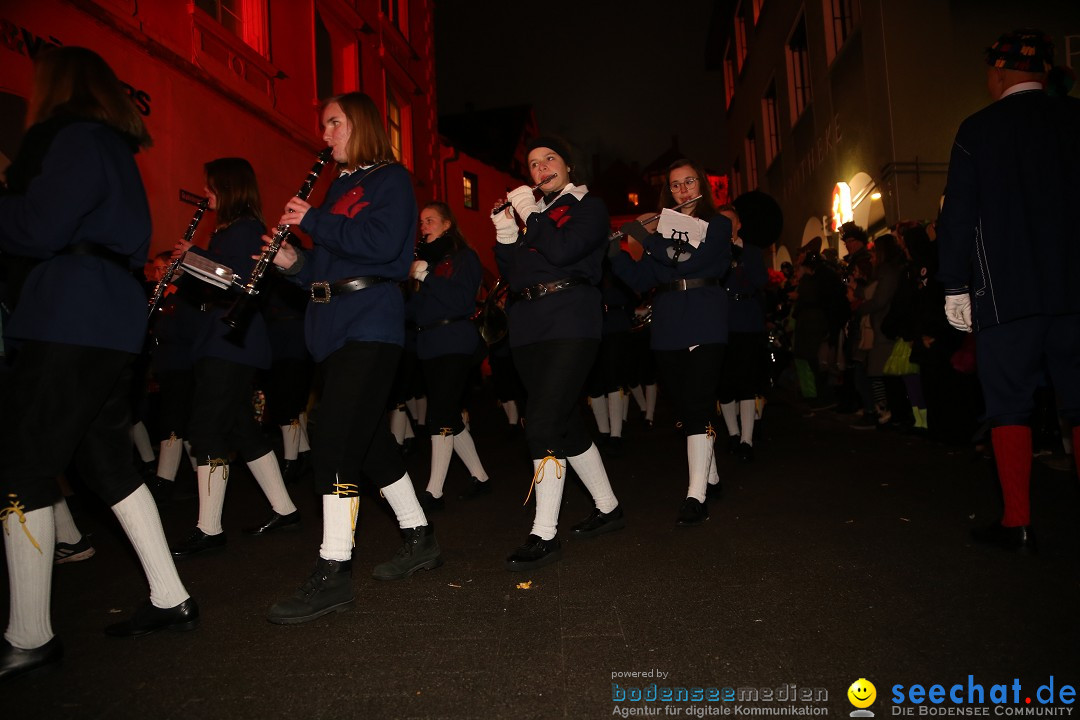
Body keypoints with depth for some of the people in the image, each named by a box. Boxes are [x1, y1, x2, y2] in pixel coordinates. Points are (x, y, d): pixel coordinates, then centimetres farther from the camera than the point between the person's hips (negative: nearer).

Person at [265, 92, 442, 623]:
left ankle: (333, 574, -8)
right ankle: (419, 540, 24)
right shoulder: (340, 186, 23)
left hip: (370, 325, -9)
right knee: (368, 437, 11)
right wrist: (294, 261, 4)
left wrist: (313, 220, -11)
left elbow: (380, 242, -18)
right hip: (335, 325, 9)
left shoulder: (391, 178, 0)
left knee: (334, 441, -15)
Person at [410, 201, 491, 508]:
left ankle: (434, 492, -9)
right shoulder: (423, 257, 17)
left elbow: (463, 300, -15)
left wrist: (426, 276, -18)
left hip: (455, 343, -7)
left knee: (440, 414, -12)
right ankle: (479, 477, 21)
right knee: (449, 415, 9)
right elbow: (415, 308, 15)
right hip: (428, 345, 7)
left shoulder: (463, 256, 0)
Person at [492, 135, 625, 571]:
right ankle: (608, 508, 26)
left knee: (544, 424, -17)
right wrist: (505, 236, 2)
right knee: (564, 423, 11)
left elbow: (563, 250, -14)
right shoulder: (531, 210, 23)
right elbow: (510, 272, 15)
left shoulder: (588, 207, 6)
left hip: (569, 325, -7)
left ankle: (544, 535, -9)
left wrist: (529, 217, -5)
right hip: (528, 327, 7)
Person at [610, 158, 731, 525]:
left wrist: (644, 237, -9)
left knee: (696, 405, -13)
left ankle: (696, 495, -14)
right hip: (667, 326, 5)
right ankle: (710, 476, 25)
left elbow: (691, 260, -14)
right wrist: (614, 250, -6)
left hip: (704, 325, -4)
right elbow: (641, 280, 8)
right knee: (685, 406, 8)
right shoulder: (661, 227, 17)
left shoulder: (717, 224, 6)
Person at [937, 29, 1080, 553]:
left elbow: (958, 215, -4)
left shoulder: (977, 130, -2)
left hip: (1005, 293, -3)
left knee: (1009, 406, 5)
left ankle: (1017, 522, 8)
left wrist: (954, 288, 1)